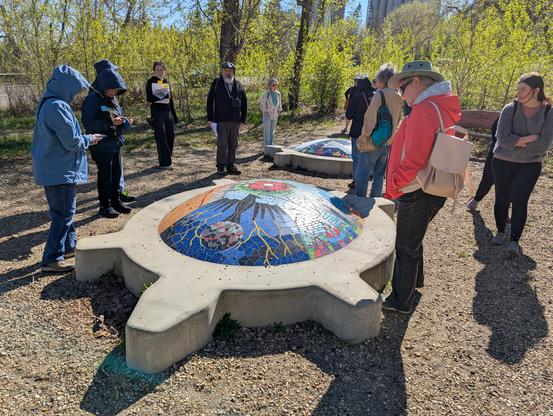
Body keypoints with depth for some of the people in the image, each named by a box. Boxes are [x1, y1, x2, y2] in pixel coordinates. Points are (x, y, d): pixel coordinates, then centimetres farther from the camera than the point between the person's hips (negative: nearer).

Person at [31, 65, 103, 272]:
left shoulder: (48, 103, 12)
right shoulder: (58, 107, -20)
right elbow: (72, 141, -20)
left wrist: (85, 138, 9)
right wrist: (89, 139, -2)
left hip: (52, 168, 10)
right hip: (60, 170, -10)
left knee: (64, 211, 20)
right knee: (64, 214, -3)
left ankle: (69, 246, 34)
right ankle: (51, 259, 4)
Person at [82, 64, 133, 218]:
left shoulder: (112, 99, 8)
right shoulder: (92, 100, -15)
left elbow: (119, 116, 18)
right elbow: (88, 124, -19)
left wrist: (125, 121, -5)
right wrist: (110, 123, -28)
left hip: (115, 143, 7)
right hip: (101, 146, -7)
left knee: (116, 174, 14)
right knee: (105, 175, 3)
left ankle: (116, 202, 28)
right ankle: (105, 205, 16)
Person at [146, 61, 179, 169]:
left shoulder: (167, 83, 16)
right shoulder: (150, 82, 2)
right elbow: (149, 98, -10)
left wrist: (175, 116, 14)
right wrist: (164, 96, -19)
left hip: (168, 112, 5)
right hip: (157, 112, -5)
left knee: (171, 136, 2)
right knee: (161, 137, -8)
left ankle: (167, 158, 16)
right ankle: (164, 162, -6)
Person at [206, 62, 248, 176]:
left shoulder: (238, 85, 10)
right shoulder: (217, 83, 2)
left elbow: (244, 103, 14)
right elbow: (210, 101, 0)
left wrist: (243, 119, 8)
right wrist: (210, 118, -5)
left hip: (235, 121, 4)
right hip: (221, 120, -4)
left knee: (233, 144, 7)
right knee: (222, 144, -4)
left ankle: (230, 165, 17)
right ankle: (220, 167, 5)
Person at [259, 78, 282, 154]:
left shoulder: (278, 93, 2)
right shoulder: (266, 93, -14)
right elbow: (262, 103, -7)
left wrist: (279, 111, 10)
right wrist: (265, 111, -11)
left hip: (275, 115, 6)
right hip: (267, 115, -6)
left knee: (272, 132, 12)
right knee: (267, 132, -7)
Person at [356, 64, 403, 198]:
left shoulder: (379, 94, -15)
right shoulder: (398, 98, 8)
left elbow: (370, 118, -17)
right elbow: (397, 121, 15)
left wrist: (365, 134, -6)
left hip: (373, 142, -7)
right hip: (388, 143, 8)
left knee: (361, 176, 0)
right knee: (379, 175, 15)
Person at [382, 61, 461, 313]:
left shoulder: (424, 110, -20)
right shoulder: (446, 109, 11)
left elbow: (413, 161, -26)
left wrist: (392, 189, -14)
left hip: (417, 194, -9)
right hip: (433, 190, 10)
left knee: (406, 246, 4)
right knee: (412, 240, 26)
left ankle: (401, 301, 18)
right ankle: (414, 280, 46)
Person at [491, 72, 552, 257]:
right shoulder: (510, 109, -6)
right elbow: (503, 137, -17)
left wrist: (517, 142, -14)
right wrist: (529, 139, -17)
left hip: (530, 165, -1)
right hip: (503, 162, 1)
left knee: (520, 200, -11)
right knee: (502, 199, 9)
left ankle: (514, 240, -4)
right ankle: (500, 231, 30)